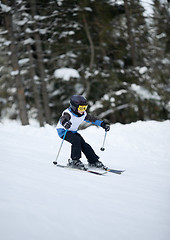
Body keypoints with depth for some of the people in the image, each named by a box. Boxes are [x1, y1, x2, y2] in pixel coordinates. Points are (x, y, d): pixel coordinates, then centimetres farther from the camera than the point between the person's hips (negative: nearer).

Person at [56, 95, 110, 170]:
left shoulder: (83, 114, -6)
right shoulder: (68, 113, -29)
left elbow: (92, 119, 8)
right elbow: (63, 118, -51)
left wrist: (103, 124, 3)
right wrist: (65, 122, -75)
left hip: (73, 131, 6)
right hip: (63, 131, -6)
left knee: (84, 144, -8)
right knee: (76, 140, -29)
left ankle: (93, 161, 2)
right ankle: (74, 160, -20)